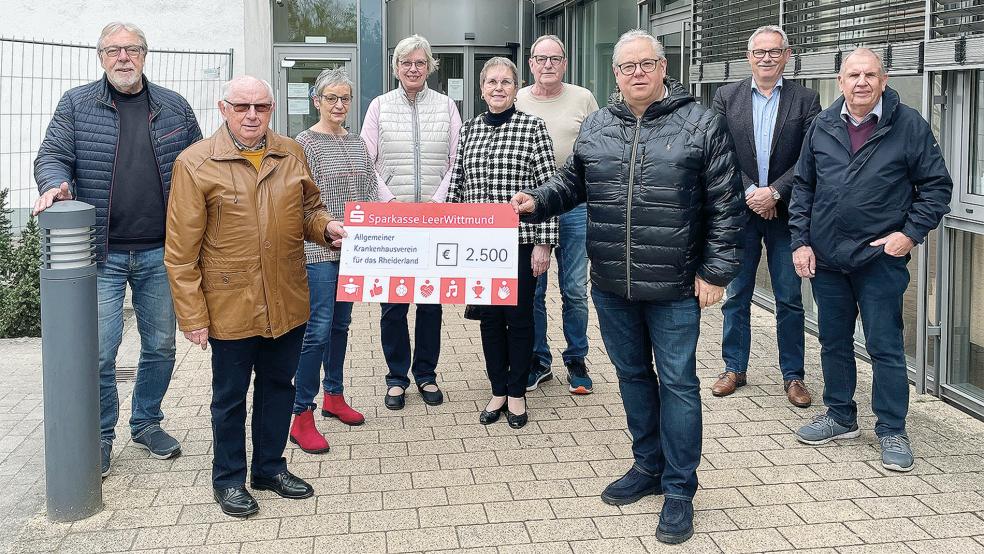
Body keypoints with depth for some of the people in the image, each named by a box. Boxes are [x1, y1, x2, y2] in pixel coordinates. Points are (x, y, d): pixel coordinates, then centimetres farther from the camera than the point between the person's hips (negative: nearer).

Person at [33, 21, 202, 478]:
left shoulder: (174, 108, 8)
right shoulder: (77, 104, 3)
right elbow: (52, 155, -1)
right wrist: (55, 183, -25)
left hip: (160, 252, 2)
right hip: (101, 253, -2)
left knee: (160, 345, 12)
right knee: (99, 351, -1)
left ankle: (147, 423, 31)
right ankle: (101, 436, 18)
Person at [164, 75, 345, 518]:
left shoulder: (291, 155, 5)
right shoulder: (195, 163, -9)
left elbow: (309, 208, 17)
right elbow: (181, 251, -9)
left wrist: (326, 226, -7)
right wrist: (192, 315, -11)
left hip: (288, 303, 4)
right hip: (231, 307, -4)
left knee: (278, 385, 18)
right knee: (230, 395, 11)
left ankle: (270, 467, 36)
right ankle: (229, 478, 29)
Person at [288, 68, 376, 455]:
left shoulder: (357, 143, 12)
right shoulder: (306, 143, -7)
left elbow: (369, 192, 14)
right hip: (318, 249, -7)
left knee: (341, 323, 15)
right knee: (318, 328, -9)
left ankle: (334, 397, 29)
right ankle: (302, 417, -4)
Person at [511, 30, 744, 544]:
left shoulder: (701, 124, -5)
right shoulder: (595, 127, 7)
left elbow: (725, 205, -5)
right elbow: (571, 183, 19)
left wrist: (716, 271, -9)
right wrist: (535, 201, 0)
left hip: (674, 288, -4)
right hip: (611, 286, 5)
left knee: (677, 382, 3)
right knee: (631, 375, 16)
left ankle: (679, 489, 14)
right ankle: (648, 466, 34)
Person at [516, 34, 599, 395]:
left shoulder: (582, 99, 4)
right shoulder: (516, 102, 5)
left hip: (575, 206, 0)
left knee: (575, 291, 4)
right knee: (531, 291, 7)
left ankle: (576, 361, 18)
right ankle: (539, 361, 20)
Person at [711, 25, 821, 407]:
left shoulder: (806, 100, 1)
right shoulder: (726, 97, 4)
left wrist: (774, 192, -15)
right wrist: (749, 192, -12)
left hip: (786, 214, -1)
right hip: (739, 210, 1)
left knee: (790, 300, 5)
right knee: (736, 296, 9)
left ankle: (793, 375, 16)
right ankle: (734, 368, 22)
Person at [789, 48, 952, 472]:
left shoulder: (909, 125, -4)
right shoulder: (822, 126, 5)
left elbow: (936, 185, -1)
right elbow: (803, 187, 11)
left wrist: (911, 233, -10)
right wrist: (801, 241, 3)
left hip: (880, 257, -4)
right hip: (825, 257, 4)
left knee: (885, 346, 1)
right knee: (833, 340, 14)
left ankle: (892, 430, 13)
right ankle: (840, 416, 29)